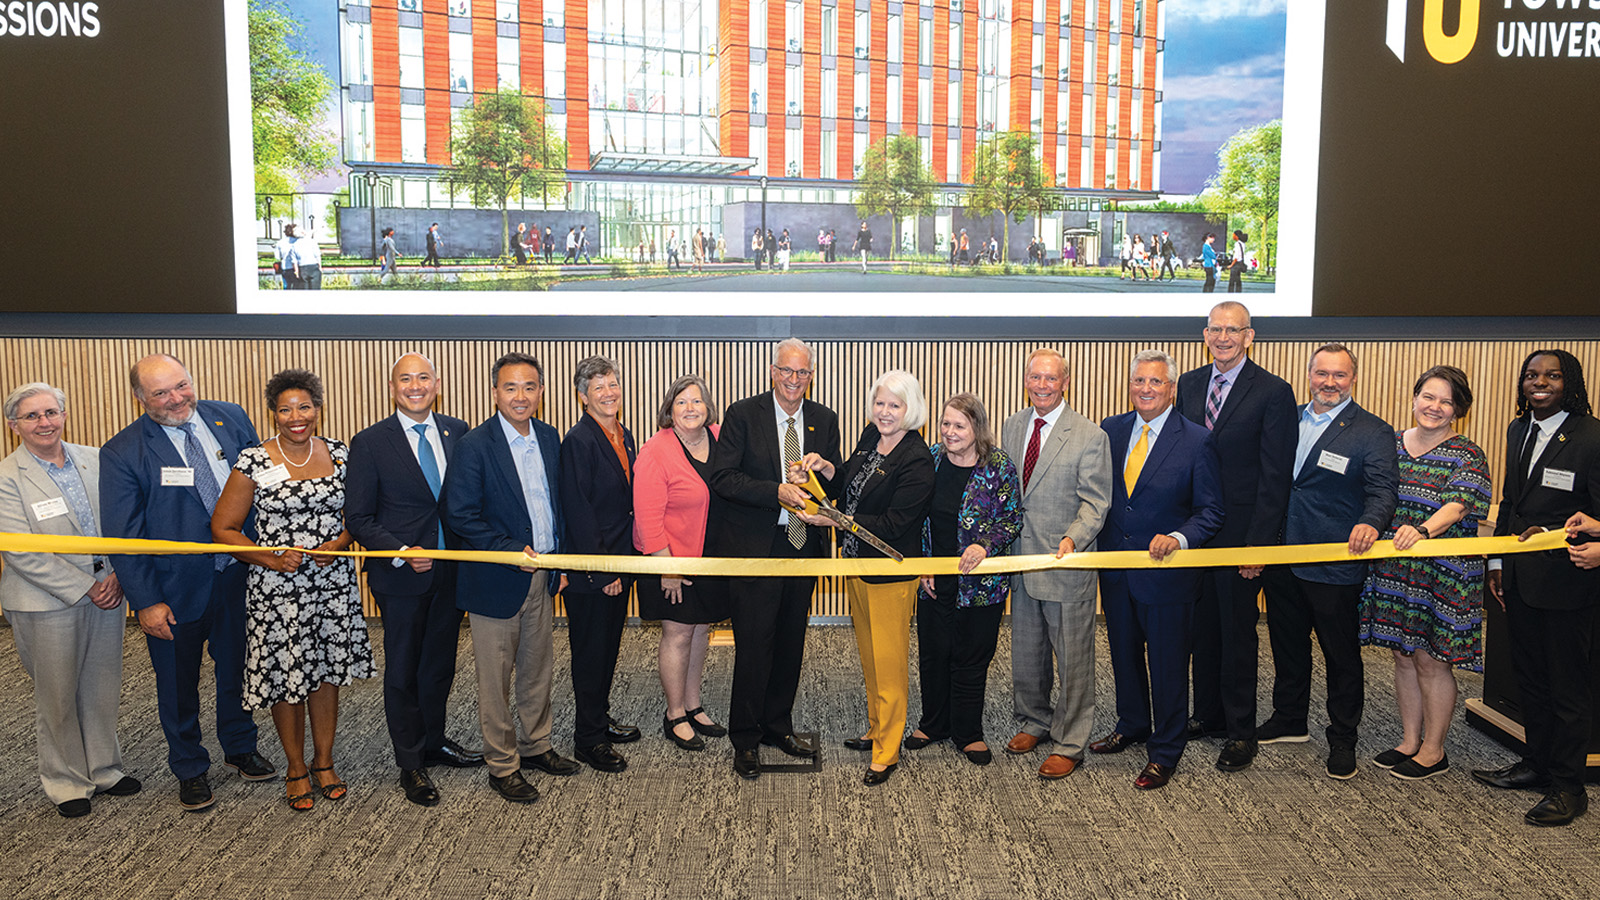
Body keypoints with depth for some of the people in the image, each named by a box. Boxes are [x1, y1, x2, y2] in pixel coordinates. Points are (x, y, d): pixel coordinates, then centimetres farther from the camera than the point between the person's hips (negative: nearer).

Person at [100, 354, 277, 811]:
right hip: (176, 589, -3)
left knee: (237, 669, 20)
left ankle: (240, 748, 43)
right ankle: (189, 769, 34)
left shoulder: (232, 418, -2)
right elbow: (123, 535, -11)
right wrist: (145, 601, -14)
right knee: (178, 685, 14)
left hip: (239, 576, 3)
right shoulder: (122, 453, -12)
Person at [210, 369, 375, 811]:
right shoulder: (254, 461, -8)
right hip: (278, 589, -3)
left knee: (328, 671, 12)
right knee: (287, 676, 6)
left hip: (335, 584, 3)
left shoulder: (340, 455, 2)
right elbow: (223, 528, -4)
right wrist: (269, 558, -16)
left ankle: (324, 762, 29)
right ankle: (295, 768, 26)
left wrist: (338, 544, -8)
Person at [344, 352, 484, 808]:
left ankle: (433, 742, 37)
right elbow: (358, 518, -8)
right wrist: (401, 554, -20)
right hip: (400, 573, -4)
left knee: (440, 664, 18)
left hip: (451, 569, 4)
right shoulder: (370, 443, -8)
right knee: (403, 671, 9)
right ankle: (411, 765, 23)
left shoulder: (457, 432, 3)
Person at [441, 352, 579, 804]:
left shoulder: (549, 437, 5)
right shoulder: (475, 445, -14)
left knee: (539, 669, 18)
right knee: (495, 681, 6)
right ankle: (502, 766, 19)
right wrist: (512, 550, -20)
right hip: (495, 580, -6)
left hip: (542, 577, 6)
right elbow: (458, 516, -16)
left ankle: (535, 745, 35)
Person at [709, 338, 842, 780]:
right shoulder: (743, 414, -5)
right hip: (755, 545, -5)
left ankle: (778, 726, 29)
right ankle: (745, 739, 13)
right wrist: (777, 492, -22)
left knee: (791, 641, 13)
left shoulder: (824, 420, 8)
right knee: (753, 645, -1)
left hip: (803, 544, 5)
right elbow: (722, 477, -12)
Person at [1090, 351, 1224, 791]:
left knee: (1167, 663, 6)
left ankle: (1165, 752, 21)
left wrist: (1178, 539, -25)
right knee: (1124, 653, 20)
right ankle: (1132, 725, 41)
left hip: (1167, 571, -4)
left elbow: (1210, 512, -9)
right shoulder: (1110, 430, 3)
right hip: (1115, 568, 5)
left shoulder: (1196, 441, -10)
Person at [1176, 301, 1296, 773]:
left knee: (1238, 633, 4)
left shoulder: (1273, 392, -9)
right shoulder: (1189, 384, 8)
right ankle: (1208, 714, 29)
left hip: (1240, 531, -5)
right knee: (1202, 627, 14)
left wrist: (1257, 543, -15)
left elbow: (1275, 477, -11)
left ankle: (1240, 732, 16)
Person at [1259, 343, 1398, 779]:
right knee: (1287, 645, 18)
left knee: (1342, 656, 7)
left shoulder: (1373, 433, -6)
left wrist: (1369, 522, -38)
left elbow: (1382, 492, -16)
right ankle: (1289, 721, 35)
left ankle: (1342, 739, 21)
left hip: (1336, 568, -5)